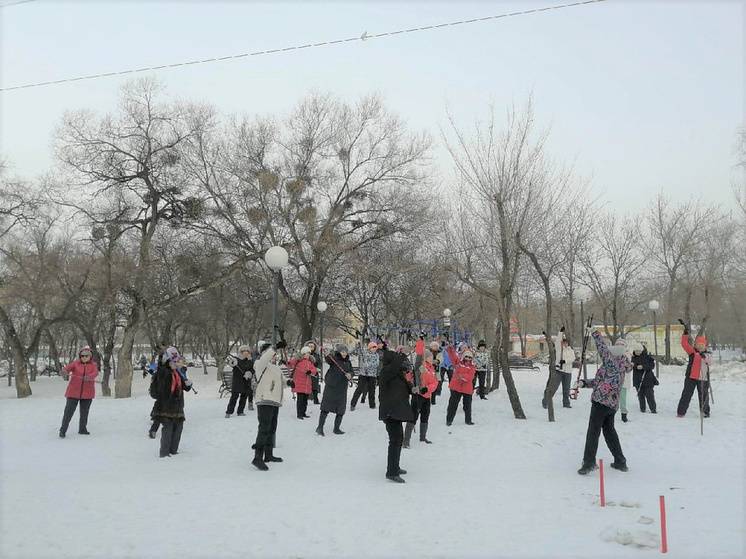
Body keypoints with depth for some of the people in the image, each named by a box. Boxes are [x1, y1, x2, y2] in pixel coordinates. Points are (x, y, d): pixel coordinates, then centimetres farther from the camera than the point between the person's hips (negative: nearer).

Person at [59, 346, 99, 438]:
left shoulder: (93, 365, 1)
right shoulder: (76, 363, 0)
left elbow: (95, 373, -18)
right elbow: (68, 367, -19)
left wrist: (89, 377, -40)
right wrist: (65, 371, -43)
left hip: (87, 393, 2)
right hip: (74, 392, -2)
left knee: (84, 411, 12)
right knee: (69, 411, -4)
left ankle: (82, 429, 27)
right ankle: (63, 430, 4)